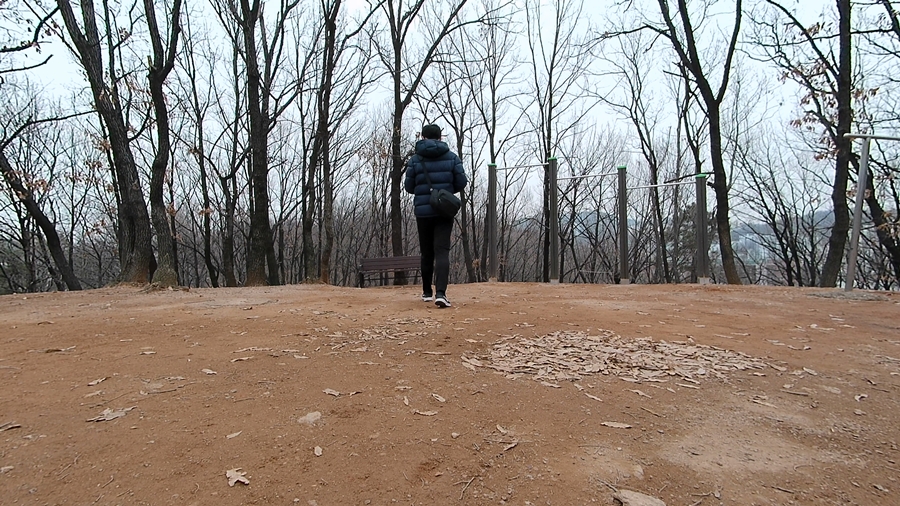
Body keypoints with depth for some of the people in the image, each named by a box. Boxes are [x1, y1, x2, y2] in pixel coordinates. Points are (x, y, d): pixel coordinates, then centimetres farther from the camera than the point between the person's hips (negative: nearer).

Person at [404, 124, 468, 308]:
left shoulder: (415, 159, 0)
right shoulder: (452, 157, 2)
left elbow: (409, 187, 2)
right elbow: (461, 183, 1)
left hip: (423, 211, 1)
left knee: (427, 253, 13)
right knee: (442, 251, -6)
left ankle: (427, 292, 23)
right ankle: (440, 293, -23)